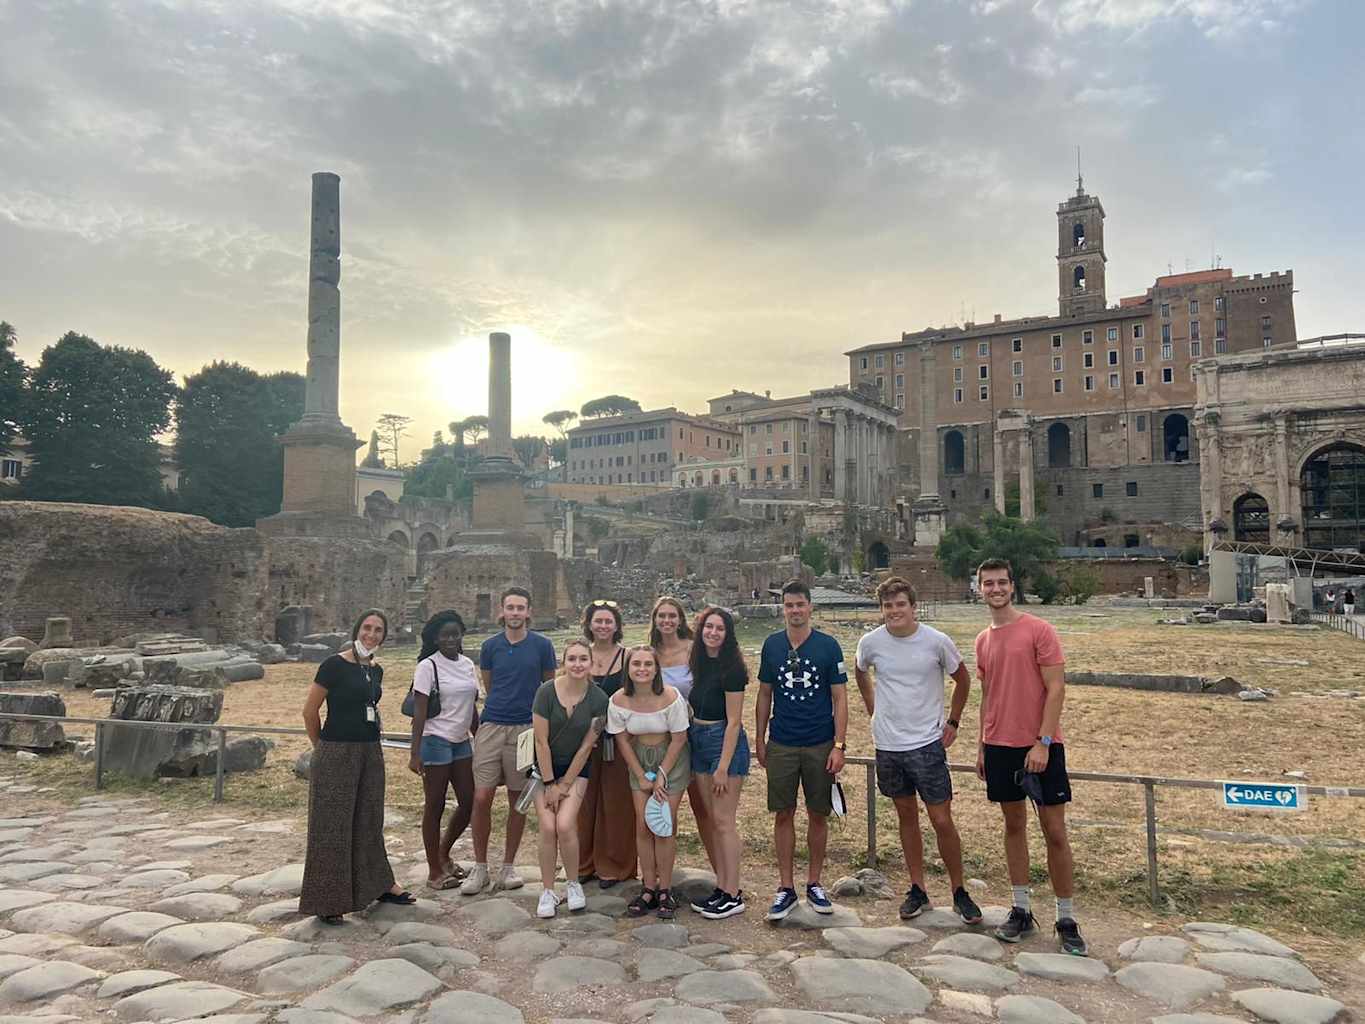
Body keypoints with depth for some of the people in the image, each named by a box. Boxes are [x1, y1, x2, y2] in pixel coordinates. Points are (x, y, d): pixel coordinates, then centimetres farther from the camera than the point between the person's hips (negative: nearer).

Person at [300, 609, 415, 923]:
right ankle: (326, 901, 13)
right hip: (336, 755, -7)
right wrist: (323, 746, 3)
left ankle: (377, 885, 30)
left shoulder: (376, 671, 8)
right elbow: (310, 711, -8)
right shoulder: (335, 665, -12)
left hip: (370, 753, 7)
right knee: (332, 827, 2)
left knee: (369, 822, 17)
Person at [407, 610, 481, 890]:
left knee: (468, 802, 9)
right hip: (436, 741, -7)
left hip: (461, 742, 7)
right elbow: (419, 712, -13)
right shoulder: (428, 667, -10)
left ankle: (443, 854, 32)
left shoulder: (467, 664, 9)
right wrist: (415, 753, -16)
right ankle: (434, 872, 16)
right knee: (435, 806, 3)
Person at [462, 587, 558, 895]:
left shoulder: (542, 645, -1)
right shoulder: (490, 646, 3)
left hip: (525, 729, -1)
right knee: (481, 798, -4)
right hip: (491, 727, 1)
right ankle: (480, 868, 12)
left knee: (518, 800, 8)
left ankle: (509, 867, 21)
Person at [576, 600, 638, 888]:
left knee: (615, 801, 5)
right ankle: (584, 863, 24)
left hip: (618, 738, -3)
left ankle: (613, 866, 18)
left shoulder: (627, 657, -3)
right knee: (584, 800, 9)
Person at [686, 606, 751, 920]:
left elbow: (733, 721, -15)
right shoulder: (699, 664, 7)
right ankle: (721, 887, 21)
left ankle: (733, 895, 7)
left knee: (724, 821, -3)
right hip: (698, 741, 8)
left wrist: (723, 767, -17)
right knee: (712, 819, 12)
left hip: (725, 742, -8)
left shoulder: (731, 668, -14)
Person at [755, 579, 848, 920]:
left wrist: (839, 745, -8)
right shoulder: (772, 645, 2)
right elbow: (765, 694, 10)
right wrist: (759, 739, 8)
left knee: (818, 815, 9)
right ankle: (786, 888, 17)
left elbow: (839, 698, -3)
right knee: (783, 815, 5)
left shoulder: (828, 646, -4)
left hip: (820, 745, -1)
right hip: (781, 745, 1)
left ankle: (814, 883, 25)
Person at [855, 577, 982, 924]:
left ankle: (959, 892, 18)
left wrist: (953, 722, 4)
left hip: (927, 743, -2)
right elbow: (860, 673, 17)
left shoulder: (937, 641, -11)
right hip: (888, 744, 2)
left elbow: (962, 679, 6)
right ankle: (918, 889, 26)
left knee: (942, 822, -1)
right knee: (906, 816, 14)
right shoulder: (871, 642, -6)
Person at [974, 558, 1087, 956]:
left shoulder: (1039, 630, -8)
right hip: (999, 746, 5)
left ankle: (1066, 920, 14)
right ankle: (1021, 911, 22)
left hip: (1041, 746, -5)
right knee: (1014, 826, 12)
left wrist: (1043, 743, -16)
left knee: (1055, 831, 2)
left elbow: (1056, 688, -11)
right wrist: (981, 747, 13)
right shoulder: (983, 640, 9)